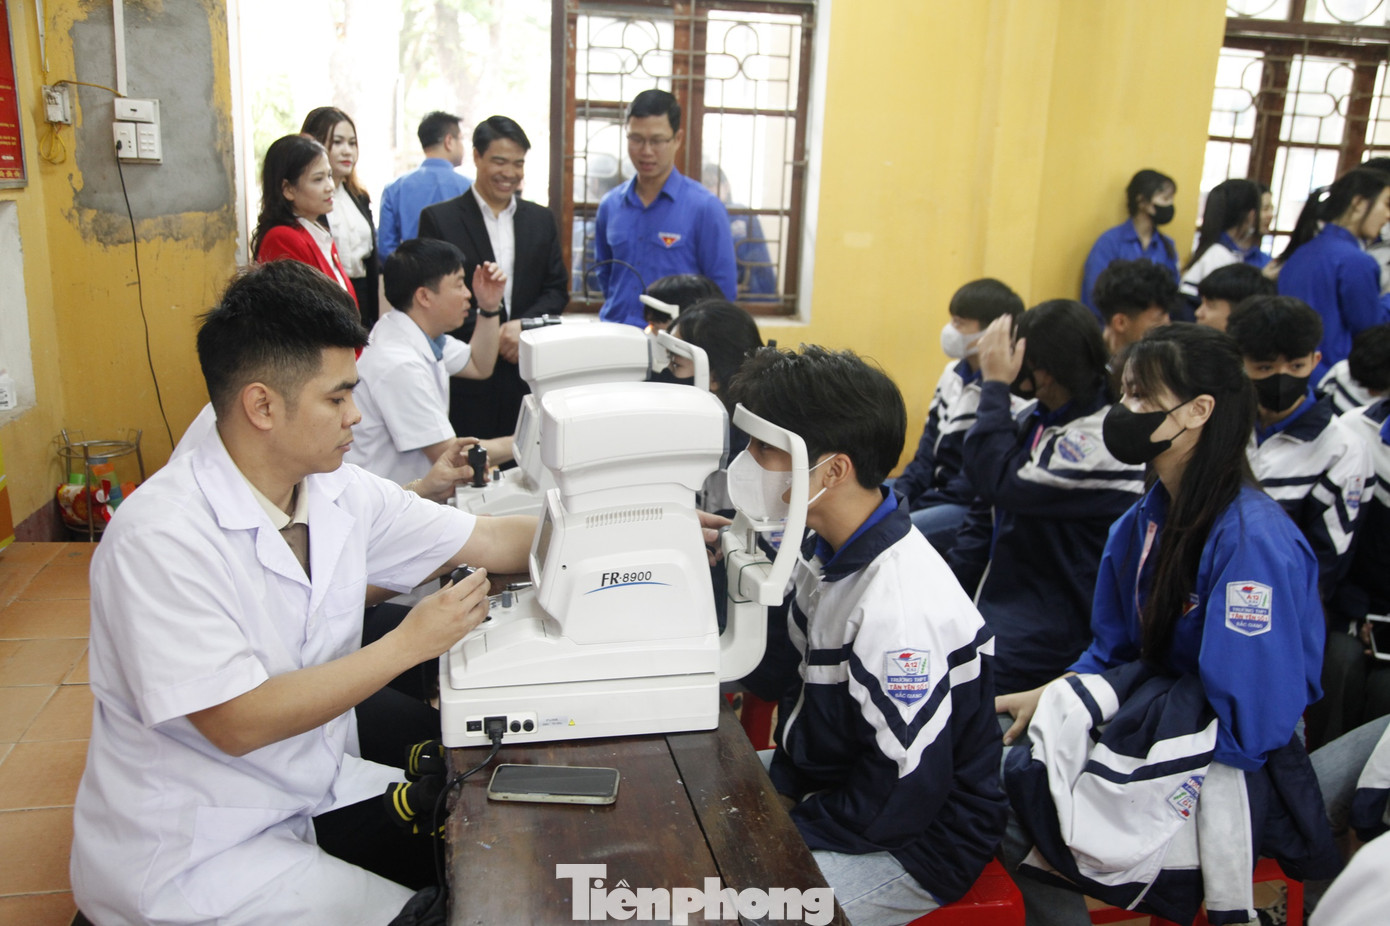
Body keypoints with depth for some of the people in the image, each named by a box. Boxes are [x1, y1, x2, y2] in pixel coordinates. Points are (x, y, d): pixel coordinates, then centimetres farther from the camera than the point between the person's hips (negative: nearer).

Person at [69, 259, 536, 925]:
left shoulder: (338, 492, -3)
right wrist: (410, 642, -22)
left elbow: (488, 541, 2)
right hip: (191, 855, -6)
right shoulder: (163, 538, -24)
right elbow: (238, 723, -26)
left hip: (317, 788, 7)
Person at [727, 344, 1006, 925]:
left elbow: (903, 797, -27)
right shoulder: (827, 552, -2)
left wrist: (788, 829, -16)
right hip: (829, 784, 9)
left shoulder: (900, 612, -32)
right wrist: (782, 788, 1)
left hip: (909, 848, -8)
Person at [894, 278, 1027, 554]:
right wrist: (900, 492, -3)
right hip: (936, 487, 9)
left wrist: (916, 506, -19)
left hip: (972, 505, -9)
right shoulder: (954, 373, 8)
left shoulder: (1010, 393, -19)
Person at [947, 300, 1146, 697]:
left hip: (1052, 623, -8)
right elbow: (986, 512, 17)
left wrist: (995, 385, -16)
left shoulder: (1103, 438, -16)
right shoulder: (1038, 420, 12)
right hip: (993, 596, 8)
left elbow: (1004, 484, -25)